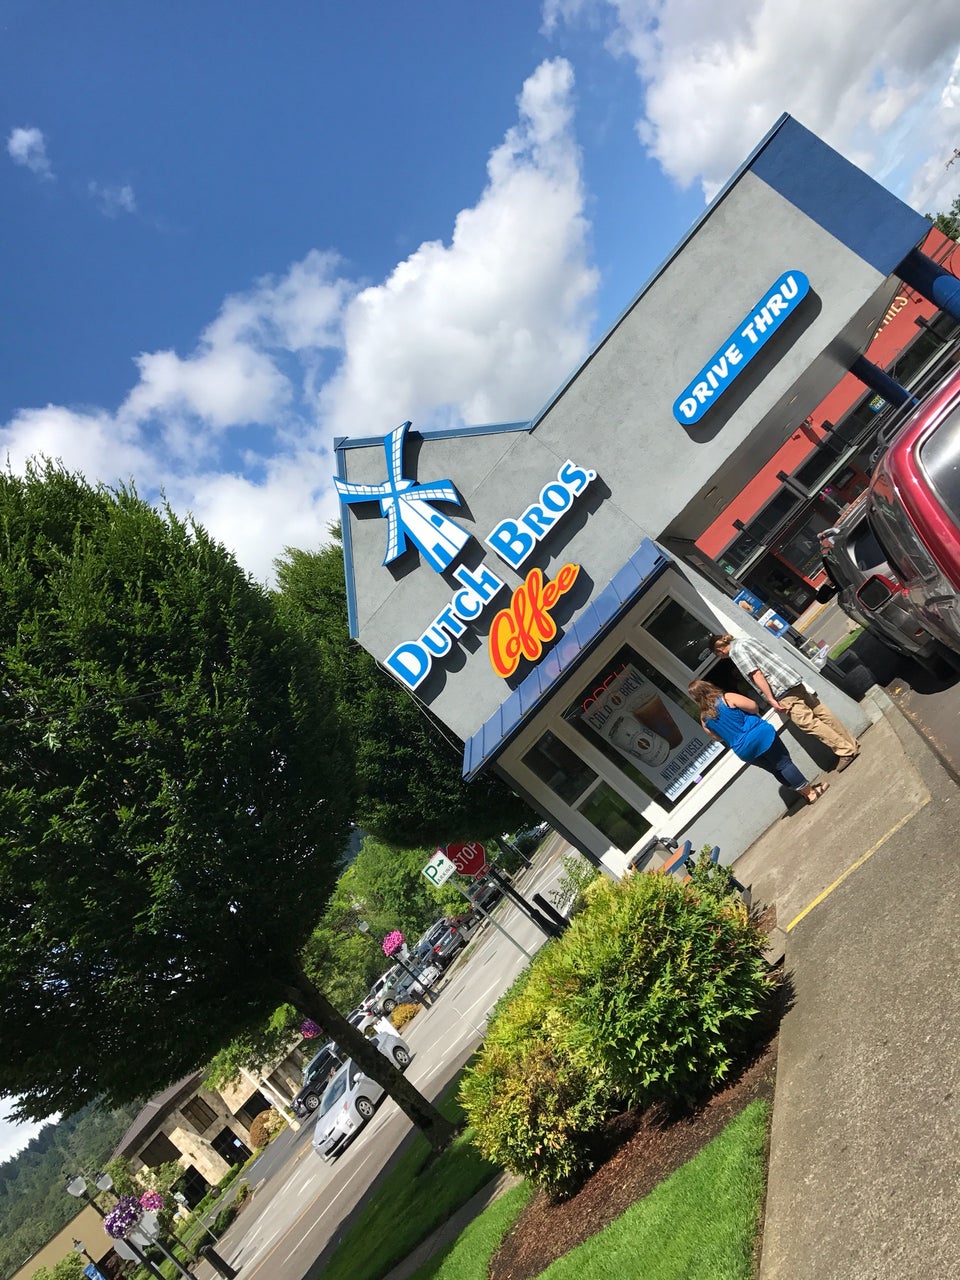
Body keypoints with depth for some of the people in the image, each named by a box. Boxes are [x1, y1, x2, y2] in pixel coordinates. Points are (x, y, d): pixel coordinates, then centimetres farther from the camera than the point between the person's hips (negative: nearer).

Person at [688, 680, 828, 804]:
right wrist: (757, 717, 10)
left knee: (777, 770, 18)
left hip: (743, 751, 5)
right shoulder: (726, 698, -12)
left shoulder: (705, 719, 4)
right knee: (784, 763, 7)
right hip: (759, 736, -5)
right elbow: (753, 706, -12)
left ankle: (806, 791, 25)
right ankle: (811, 792, 12)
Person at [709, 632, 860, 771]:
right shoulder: (743, 641, 19)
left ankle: (846, 751, -4)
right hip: (793, 679, 9)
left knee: (808, 722, -6)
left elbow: (756, 674, -17)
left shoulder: (736, 651, -8)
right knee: (821, 713, 13)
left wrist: (771, 699, -17)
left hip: (782, 690, -9)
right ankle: (852, 744, 20)